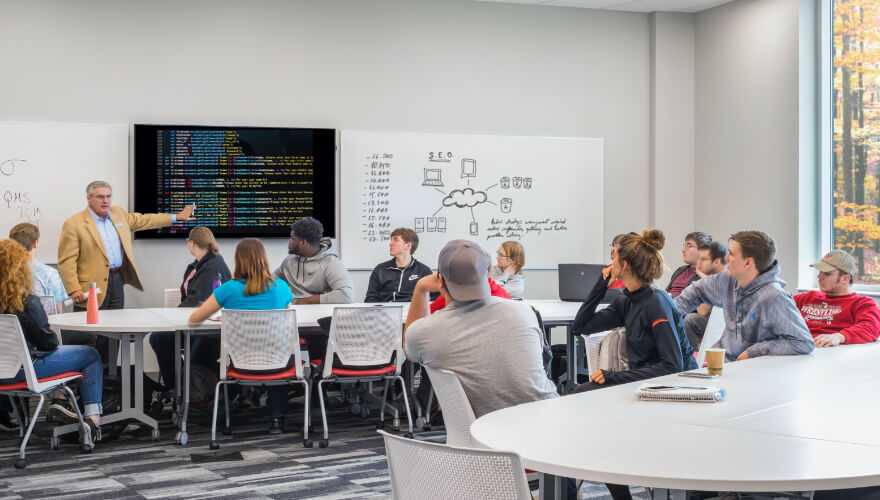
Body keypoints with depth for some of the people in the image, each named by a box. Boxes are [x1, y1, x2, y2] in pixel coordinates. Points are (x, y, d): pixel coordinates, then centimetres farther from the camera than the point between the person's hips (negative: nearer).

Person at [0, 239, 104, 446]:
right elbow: (48, 342, -12)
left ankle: (59, 399, 23)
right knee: (91, 355, 10)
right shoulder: (26, 302, -22)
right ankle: (93, 420, 2)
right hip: (21, 370, -7)